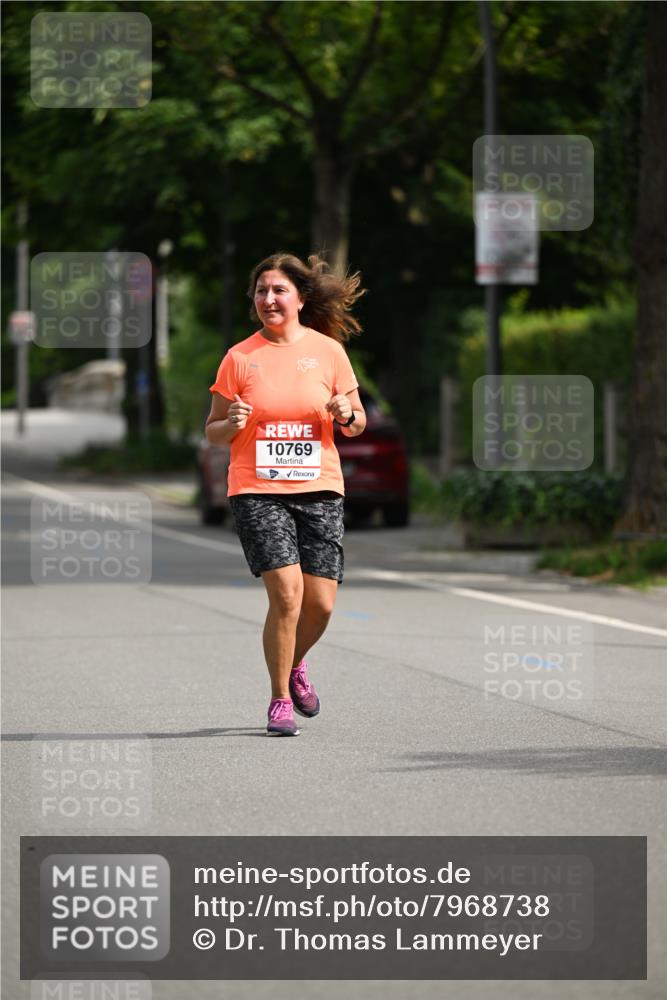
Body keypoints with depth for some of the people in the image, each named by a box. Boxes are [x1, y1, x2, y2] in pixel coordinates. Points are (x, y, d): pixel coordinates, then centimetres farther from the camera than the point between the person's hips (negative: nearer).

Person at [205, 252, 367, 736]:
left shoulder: (328, 350, 4)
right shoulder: (239, 358, 2)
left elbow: (358, 422, 11)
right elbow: (213, 432, 7)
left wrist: (347, 415, -12)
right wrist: (232, 424, -15)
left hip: (319, 487, 2)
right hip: (257, 489, -2)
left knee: (321, 603, -2)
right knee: (287, 591, -16)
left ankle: (296, 664, 32)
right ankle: (280, 699, 0)